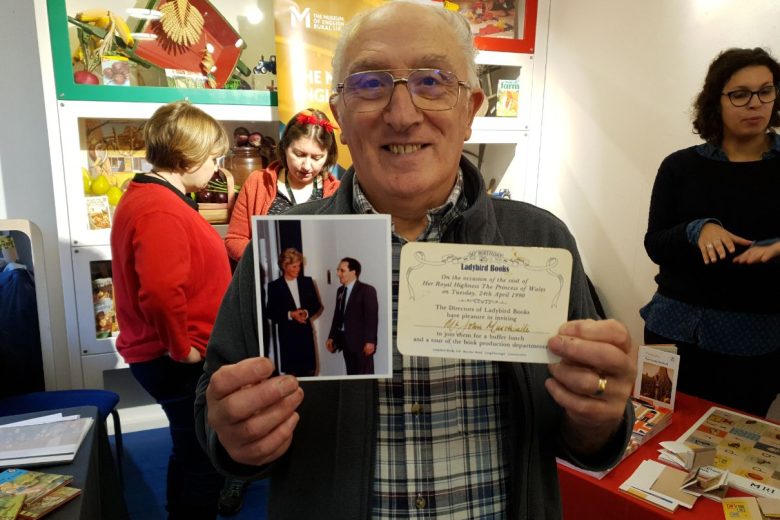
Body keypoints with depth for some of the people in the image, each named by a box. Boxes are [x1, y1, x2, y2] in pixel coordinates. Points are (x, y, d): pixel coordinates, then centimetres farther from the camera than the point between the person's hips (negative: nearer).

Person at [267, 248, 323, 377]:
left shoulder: (307, 281, 7)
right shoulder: (274, 286, -1)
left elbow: (316, 305, 10)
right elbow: (271, 312, -3)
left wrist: (306, 313, -10)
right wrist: (290, 314, -16)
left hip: (306, 331, 3)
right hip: (287, 334, -2)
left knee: (310, 370, 4)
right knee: (291, 372, 1)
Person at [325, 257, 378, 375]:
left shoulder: (367, 290, -9)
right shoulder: (340, 291, 13)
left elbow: (372, 317, -14)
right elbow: (337, 315, 15)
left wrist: (370, 341, -19)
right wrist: (332, 337, 11)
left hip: (361, 341, -7)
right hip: (345, 340, 7)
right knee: (351, 374, 12)